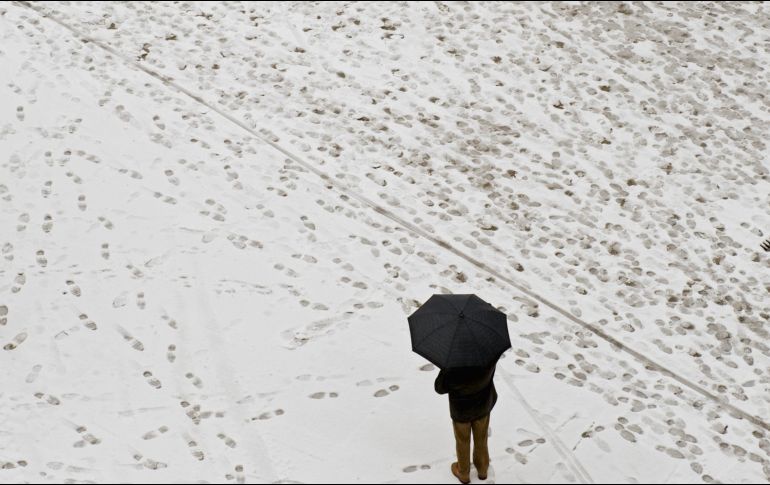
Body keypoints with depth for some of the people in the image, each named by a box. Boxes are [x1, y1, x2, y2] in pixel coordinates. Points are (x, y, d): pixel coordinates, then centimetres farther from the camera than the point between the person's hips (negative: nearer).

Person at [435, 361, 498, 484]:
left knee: (462, 441, 23)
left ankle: (463, 473, 43)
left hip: (461, 409, -2)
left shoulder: (452, 365, -37)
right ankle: (482, 469, 48)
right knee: (481, 439, 26)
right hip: (483, 405, 2)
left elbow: (440, 388, -22)